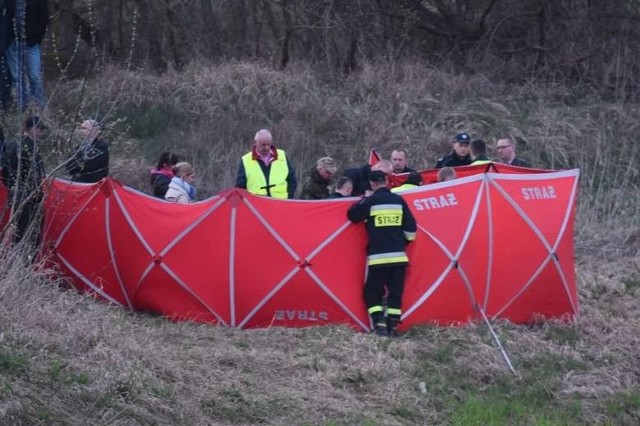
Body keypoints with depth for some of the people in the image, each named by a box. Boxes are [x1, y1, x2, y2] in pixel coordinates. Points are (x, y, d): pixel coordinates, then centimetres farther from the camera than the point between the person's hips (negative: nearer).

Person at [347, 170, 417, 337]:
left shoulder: (370, 201, -5)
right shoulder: (399, 200, 7)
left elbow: (352, 215, 4)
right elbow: (410, 229, 9)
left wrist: (362, 202, 20)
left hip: (378, 258, -3)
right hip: (399, 256, 3)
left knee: (372, 292, 7)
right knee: (395, 293, 10)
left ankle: (379, 324, -8)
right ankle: (392, 326, 4)